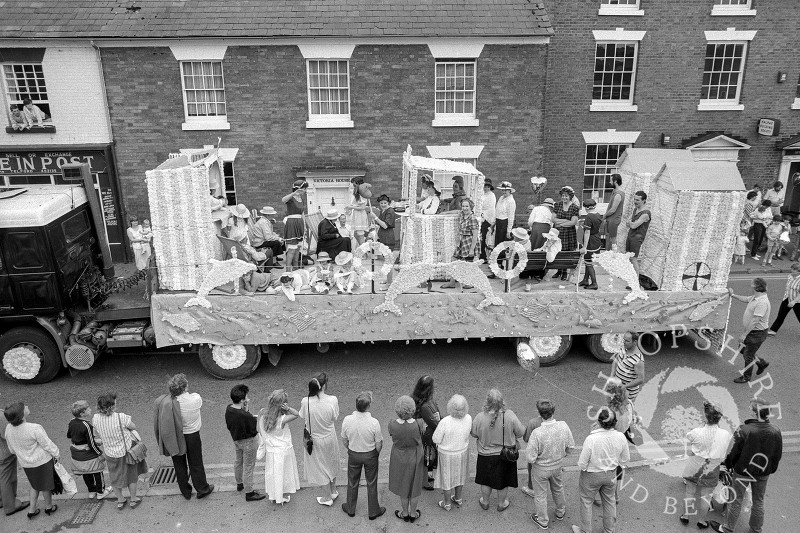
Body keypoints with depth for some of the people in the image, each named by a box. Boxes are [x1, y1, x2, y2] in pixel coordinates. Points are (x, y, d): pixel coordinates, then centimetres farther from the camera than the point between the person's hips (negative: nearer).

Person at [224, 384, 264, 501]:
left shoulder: (228, 408, -14)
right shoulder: (246, 416, -37)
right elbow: (255, 430, -24)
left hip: (236, 439, 8)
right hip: (248, 441, -8)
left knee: (238, 461, 29)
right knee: (248, 466, 10)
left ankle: (239, 483, 53)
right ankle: (249, 493, 26)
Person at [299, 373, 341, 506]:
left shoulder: (305, 402, -24)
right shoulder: (332, 400, -24)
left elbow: (303, 417, -8)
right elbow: (335, 419, -12)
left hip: (315, 439, -1)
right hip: (330, 437, 1)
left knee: (321, 467, 19)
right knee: (331, 464, 27)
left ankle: (327, 497, 35)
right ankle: (333, 491, 46)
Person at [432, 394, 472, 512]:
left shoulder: (445, 422, -35)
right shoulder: (468, 418, -22)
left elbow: (436, 439, -22)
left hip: (447, 454, -4)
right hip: (463, 451, 4)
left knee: (446, 477, 19)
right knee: (459, 474, 27)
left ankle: (447, 504, 37)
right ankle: (458, 499, 48)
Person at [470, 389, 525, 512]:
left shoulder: (480, 417, -25)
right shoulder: (510, 416, -25)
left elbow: (473, 433, -8)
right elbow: (520, 433, -12)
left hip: (486, 455, 0)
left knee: (486, 480, 24)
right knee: (503, 481, 23)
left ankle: (485, 502, 44)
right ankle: (501, 504, 42)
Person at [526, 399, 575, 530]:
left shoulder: (537, 433, -37)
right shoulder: (563, 426, -23)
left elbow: (531, 458, -28)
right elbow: (571, 446, -6)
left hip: (541, 468, -4)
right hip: (557, 466, 4)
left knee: (540, 495, 20)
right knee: (558, 489, 32)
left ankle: (542, 521, 41)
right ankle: (560, 513, 54)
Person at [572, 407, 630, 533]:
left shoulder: (591, 439, -34)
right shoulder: (620, 437, -20)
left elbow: (582, 464, -24)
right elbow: (625, 459, -3)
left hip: (592, 475, -4)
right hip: (611, 474, 4)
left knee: (586, 501, 20)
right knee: (609, 501, 26)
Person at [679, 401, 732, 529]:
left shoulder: (695, 433, -25)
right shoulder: (726, 435, -20)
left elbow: (689, 453, -15)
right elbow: (724, 456, -9)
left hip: (694, 468, -1)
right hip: (711, 471, 1)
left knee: (690, 492, 18)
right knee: (705, 495, 18)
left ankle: (685, 516, 34)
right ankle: (701, 520, 33)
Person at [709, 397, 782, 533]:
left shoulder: (744, 430, -27)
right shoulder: (776, 432, -16)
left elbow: (735, 452, -16)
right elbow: (777, 456, -2)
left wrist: (728, 465, 3)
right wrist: (771, 469, 16)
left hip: (743, 472, -3)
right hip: (763, 473, 3)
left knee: (736, 501, 12)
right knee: (759, 501, 21)